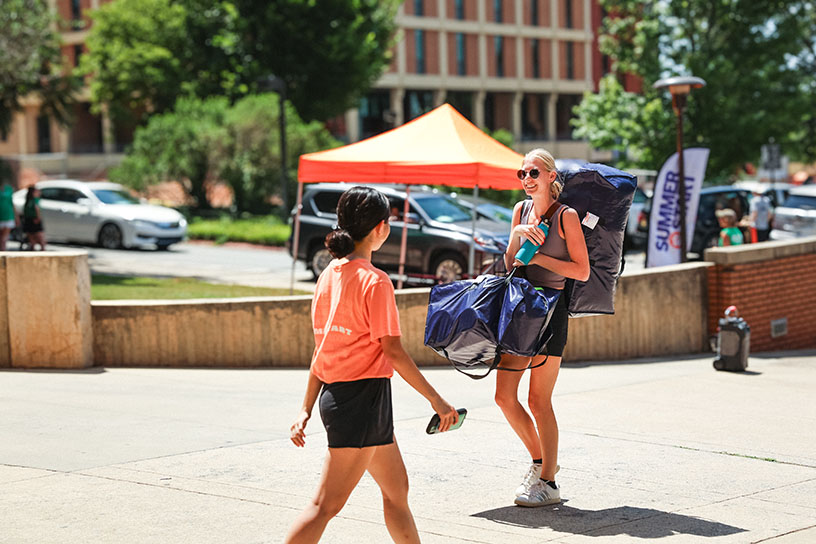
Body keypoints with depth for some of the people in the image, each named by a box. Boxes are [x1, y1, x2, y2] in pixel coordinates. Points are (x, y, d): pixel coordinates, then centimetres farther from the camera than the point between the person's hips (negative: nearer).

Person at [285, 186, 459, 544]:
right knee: (327, 504, -8)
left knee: (397, 488, 20)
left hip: (334, 393, 9)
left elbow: (321, 348, 12)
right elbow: (393, 351, -15)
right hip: (363, 396, -9)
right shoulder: (375, 281, -14)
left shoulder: (329, 275, 9)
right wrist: (436, 400, -8)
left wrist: (307, 409, 14)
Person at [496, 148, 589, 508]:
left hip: (551, 308, -6)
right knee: (504, 396, 6)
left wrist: (538, 257, -13)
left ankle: (548, 483, 8)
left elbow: (582, 271, -10)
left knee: (539, 401, -4)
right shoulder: (521, 210, 10)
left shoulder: (566, 216, -8)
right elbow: (510, 265, 7)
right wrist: (517, 234, -10)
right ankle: (540, 461, 27)